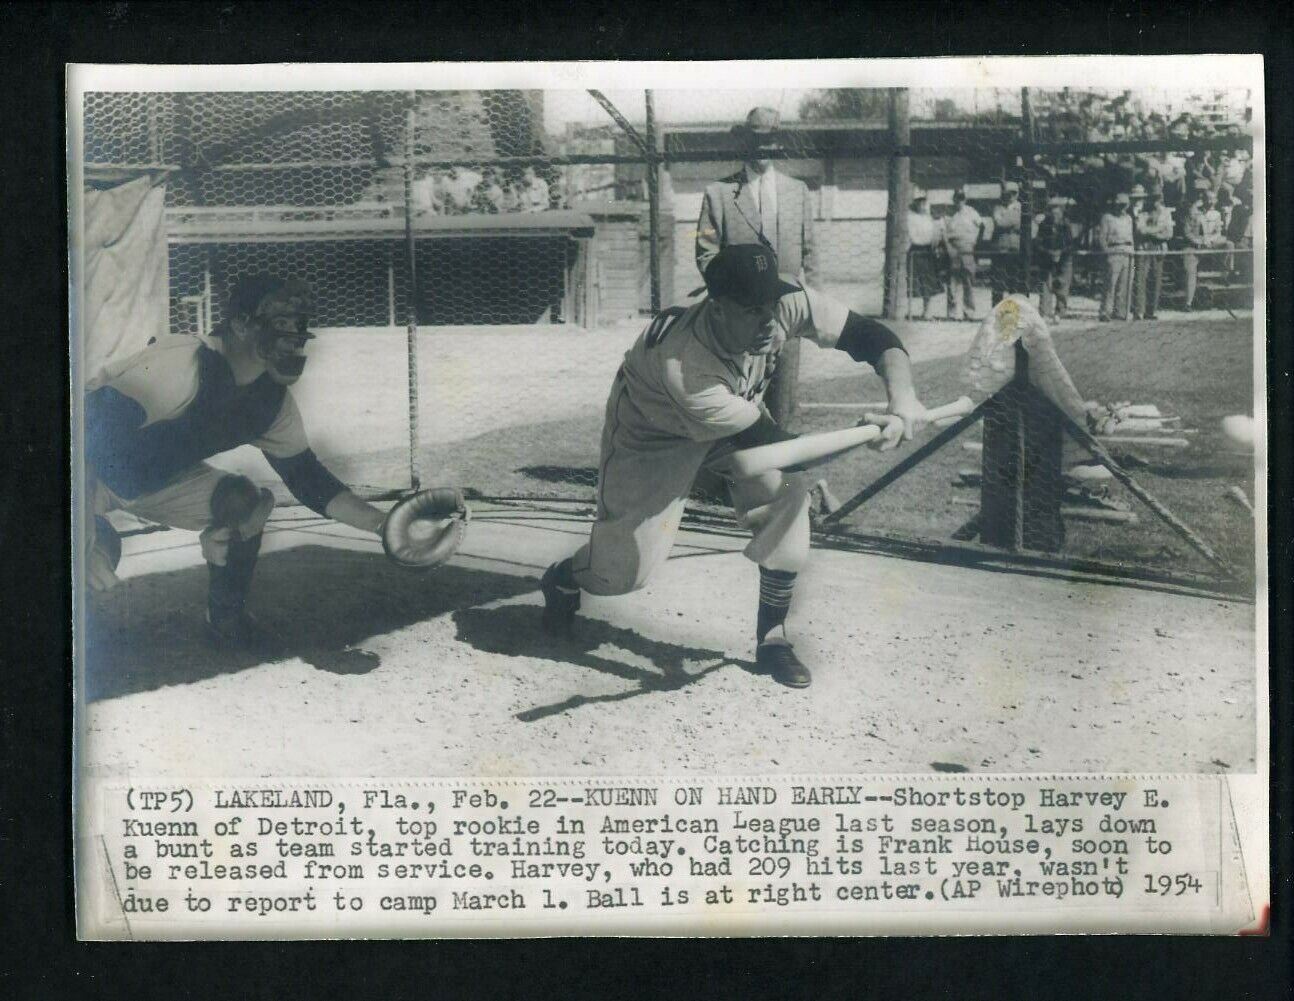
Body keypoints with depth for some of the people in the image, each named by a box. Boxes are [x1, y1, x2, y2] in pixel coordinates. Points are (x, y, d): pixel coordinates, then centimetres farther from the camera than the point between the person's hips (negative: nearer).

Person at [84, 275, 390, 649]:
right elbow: (93, 432, -36)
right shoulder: (183, 363, -34)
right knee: (96, 559, -31)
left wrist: (382, 524, -12)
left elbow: (307, 478, 0)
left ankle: (226, 620, 8)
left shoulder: (274, 400, -9)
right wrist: (89, 536, -41)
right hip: (90, 472, -7)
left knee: (246, 501, -9)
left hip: (158, 477, 7)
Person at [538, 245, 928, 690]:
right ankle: (563, 579, 34)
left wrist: (902, 396, -45)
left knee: (787, 488, -19)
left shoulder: (785, 302, -31)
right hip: (654, 431, -5)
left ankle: (772, 638, -3)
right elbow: (772, 445, -36)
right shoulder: (684, 368, -44)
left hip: (739, 413, 5)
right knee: (625, 569, -6)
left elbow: (869, 335, -26)